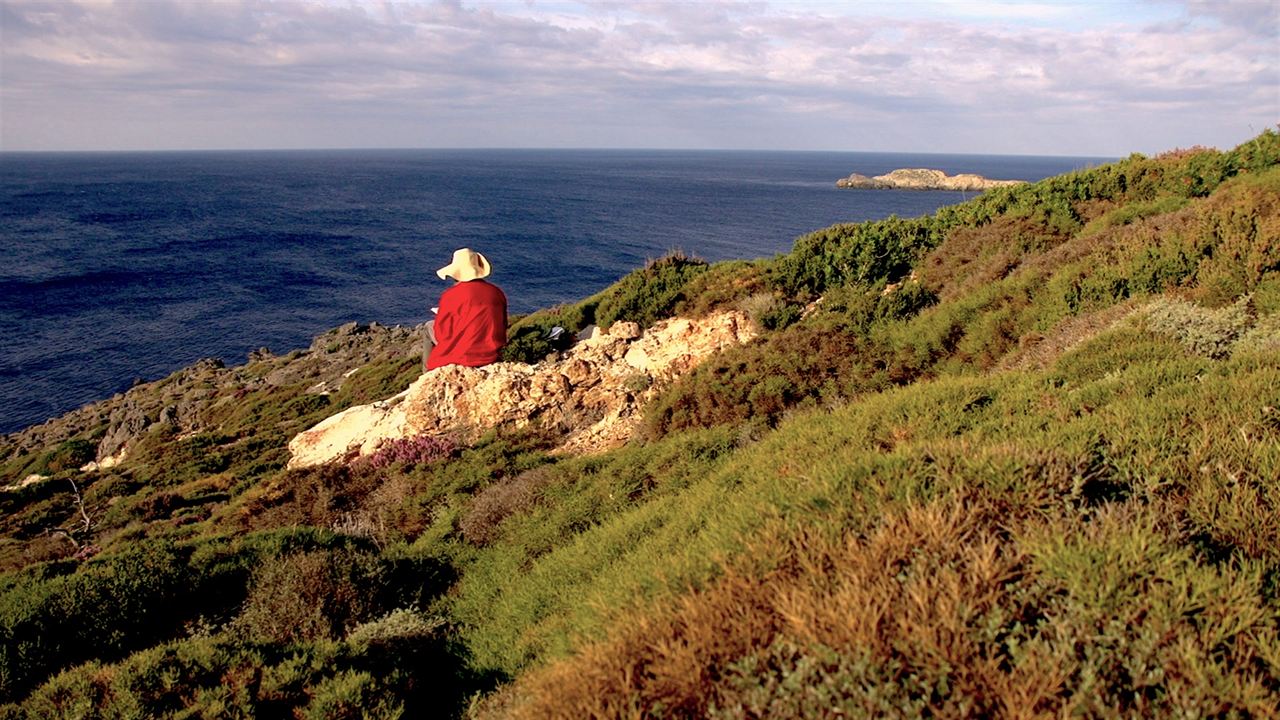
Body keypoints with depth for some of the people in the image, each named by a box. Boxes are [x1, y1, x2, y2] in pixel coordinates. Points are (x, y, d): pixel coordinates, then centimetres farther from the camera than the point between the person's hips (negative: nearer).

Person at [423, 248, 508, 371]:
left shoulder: (451, 295, -15)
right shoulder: (497, 292, -2)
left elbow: (442, 332, -7)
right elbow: (502, 327, 8)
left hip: (463, 357, -5)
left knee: (429, 327, 22)